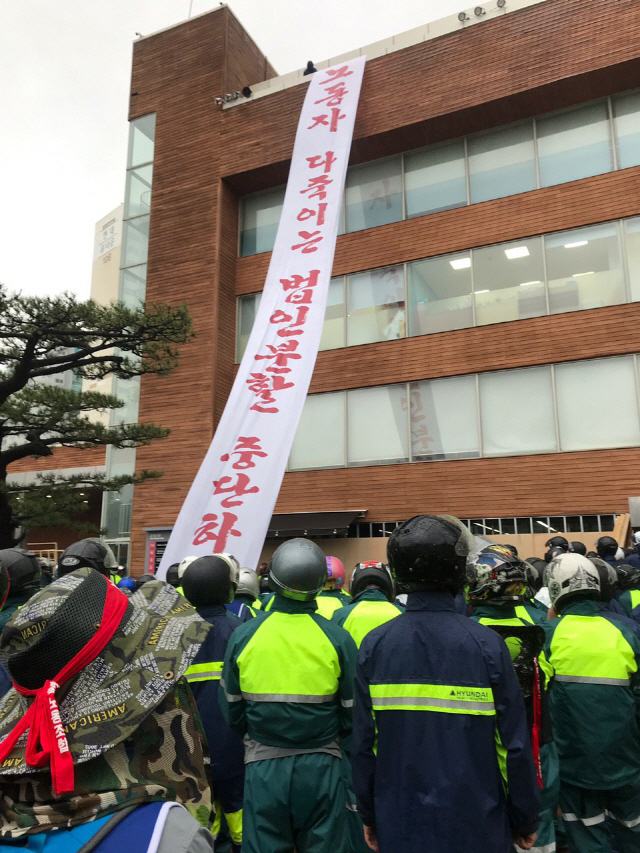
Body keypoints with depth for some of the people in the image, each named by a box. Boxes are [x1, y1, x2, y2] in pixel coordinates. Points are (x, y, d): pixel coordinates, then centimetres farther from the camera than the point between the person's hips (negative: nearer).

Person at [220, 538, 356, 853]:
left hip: (263, 768, 1)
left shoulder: (242, 636, -8)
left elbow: (231, 708, 3)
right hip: (321, 768, 0)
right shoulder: (337, 638, -11)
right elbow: (352, 710, -2)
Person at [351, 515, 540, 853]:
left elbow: (364, 743, -4)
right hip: (475, 825, -1)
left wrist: (369, 816, 9)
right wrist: (526, 821, 4)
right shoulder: (486, 645, -16)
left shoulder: (374, 646, -10)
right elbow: (514, 744, -11)